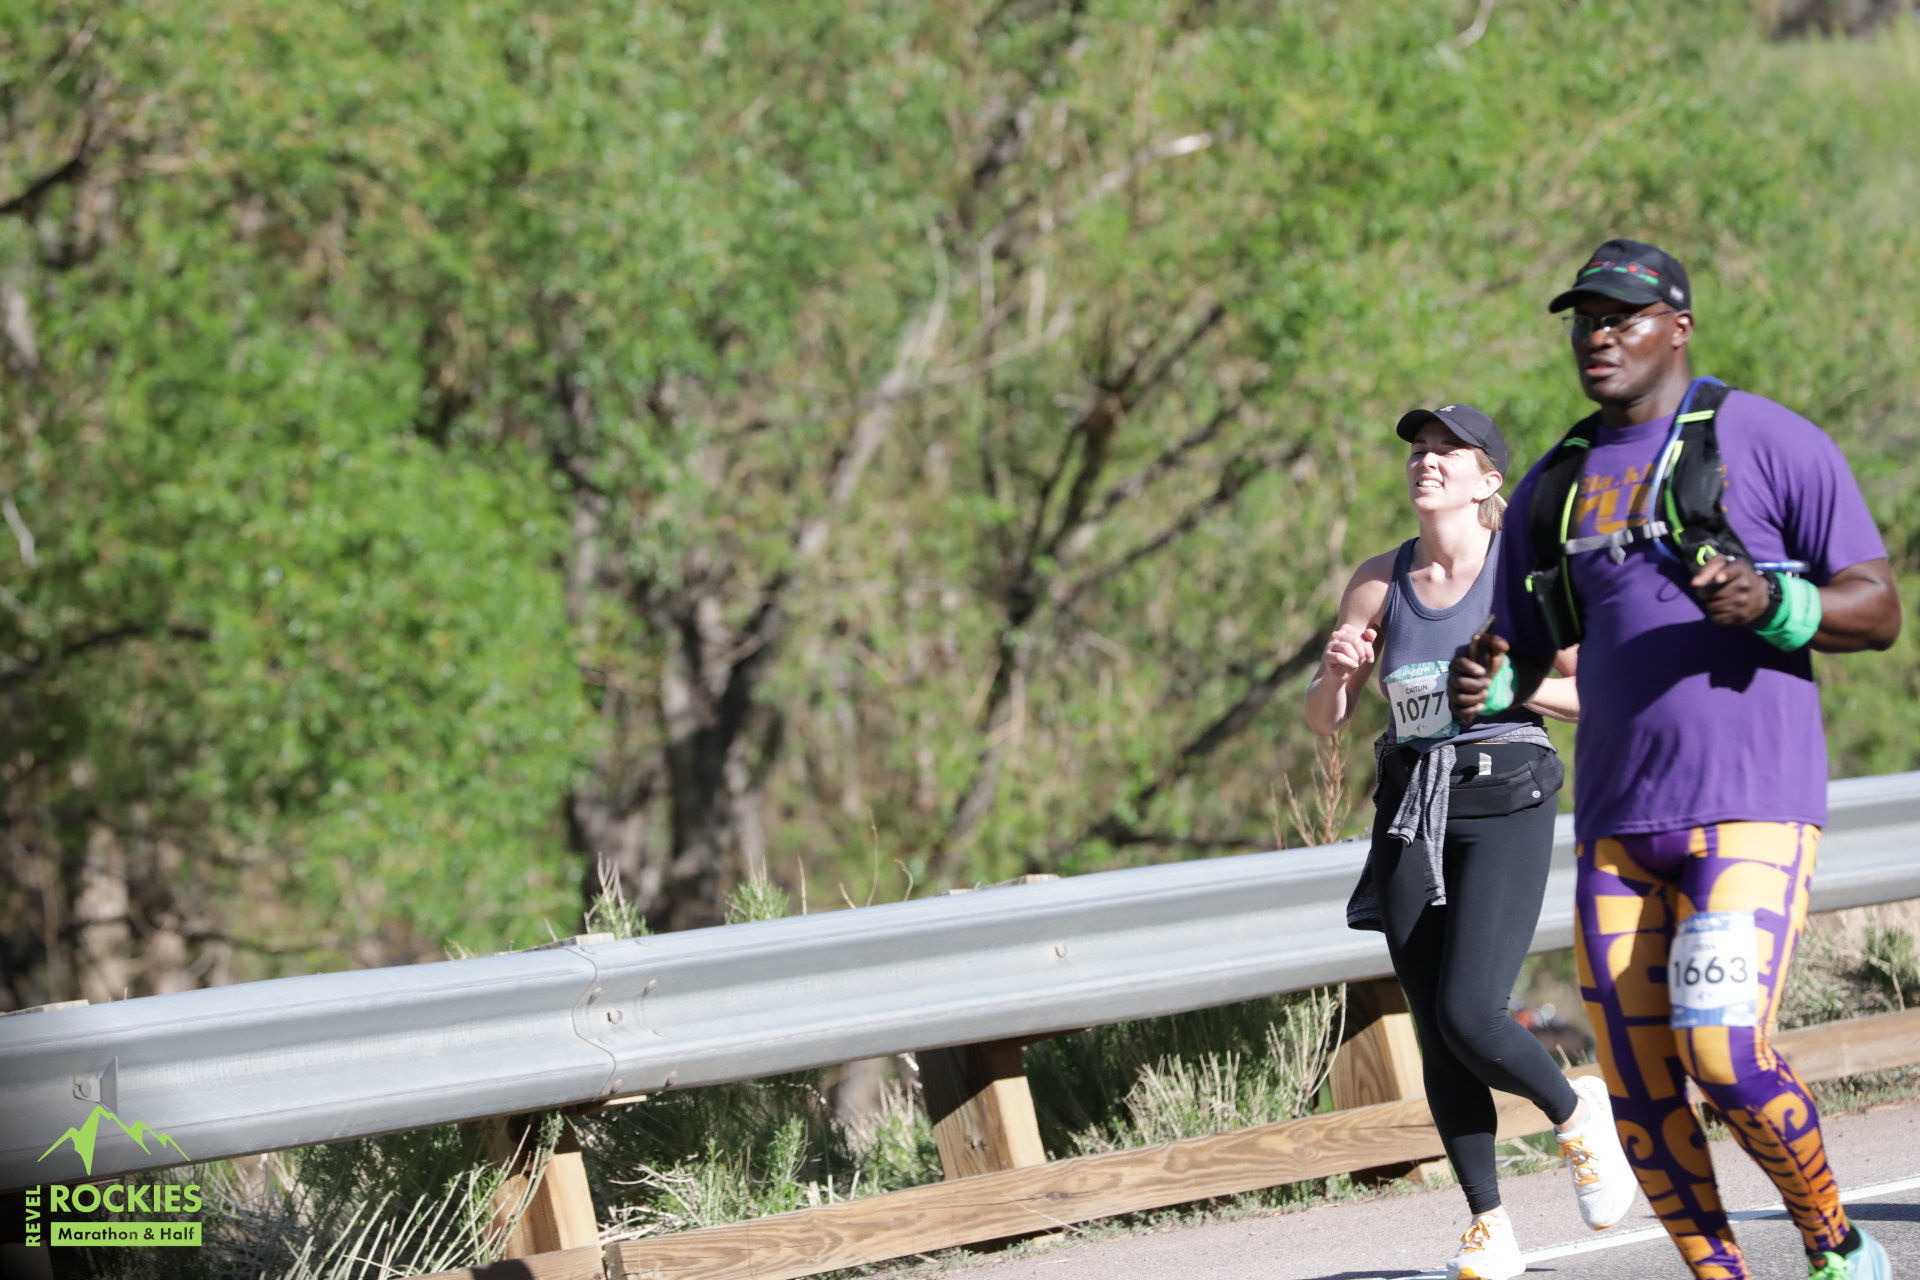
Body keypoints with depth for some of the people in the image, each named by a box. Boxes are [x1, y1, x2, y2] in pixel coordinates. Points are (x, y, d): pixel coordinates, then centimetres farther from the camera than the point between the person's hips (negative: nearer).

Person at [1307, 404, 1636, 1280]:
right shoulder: (1380, 582, 7)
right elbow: (1323, 719, 11)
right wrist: (1338, 670, -10)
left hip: (1503, 805, -4)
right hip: (1411, 813, 4)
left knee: (1471, 1017, -17)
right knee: (1437, 1037, 1)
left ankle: (1580, 1117, 13)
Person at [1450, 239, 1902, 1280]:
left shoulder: (1768, 443, -1)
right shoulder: (1552, 490, 15)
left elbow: (1877, 611, -2)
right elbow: (1519, 658, 21)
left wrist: (1773, 603, -22)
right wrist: (1482, 688, -3)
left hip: (1751, 805, -6)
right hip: (1616, 821, 6)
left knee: (1724, 1056, -19)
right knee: (1639, 1093, 1)